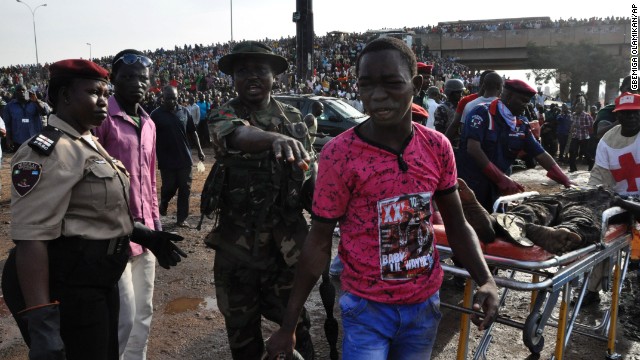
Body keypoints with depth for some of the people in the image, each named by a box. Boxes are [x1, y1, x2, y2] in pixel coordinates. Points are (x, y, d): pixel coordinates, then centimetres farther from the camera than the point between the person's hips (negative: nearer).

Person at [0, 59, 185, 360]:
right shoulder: (47, 151, -20)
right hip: (66, 286, -10)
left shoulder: (89, 143, 12)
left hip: (99, 280, 10)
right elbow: (31, 237, -28)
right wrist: (41, 323, -33)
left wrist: (146, 236, 18)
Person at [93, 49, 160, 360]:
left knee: (143, 313, 17)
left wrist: (155, 219, 15)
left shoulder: (148, 123, 12)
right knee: (125, 317, -3)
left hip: (144, 231, 7)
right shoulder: (101, 117, -11)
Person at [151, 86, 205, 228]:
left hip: (185, 158, 2)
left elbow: (192, 133, 10)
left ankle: (182, 218, 15)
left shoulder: (184, 111, 3)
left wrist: (199, 150, 8)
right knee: (169, 187, 5)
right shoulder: (156, 114, -4)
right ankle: (164, 203, 39)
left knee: (185, 189, 5)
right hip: (166, 160, -2)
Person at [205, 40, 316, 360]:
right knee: (241, 326, 16)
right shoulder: (223, 116, -6)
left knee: (294, 321, 13)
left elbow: (310, 176, 6)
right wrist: (275, 138, -52)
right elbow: (240, 135, -31)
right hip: (237, 241, -1)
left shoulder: (293, 117, 4)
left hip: (287, 239, 1)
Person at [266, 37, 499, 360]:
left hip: (425, 305, 4)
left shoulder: (438, 147, -6)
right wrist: (288, 326, -6)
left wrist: (485, 280, -11)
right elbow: (319, 241, -10)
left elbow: (456, 223, 6)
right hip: (367, 309, -4)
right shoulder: (339, 154, -17)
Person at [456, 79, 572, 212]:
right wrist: (501, 178, -24)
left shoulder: (521, 125, 8)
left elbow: (541, 154, 10)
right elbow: (473, 149, -22)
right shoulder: (482, 113, -11)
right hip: (469, 186, -6)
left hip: (495, 190, 6)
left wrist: (566, 181, 0)